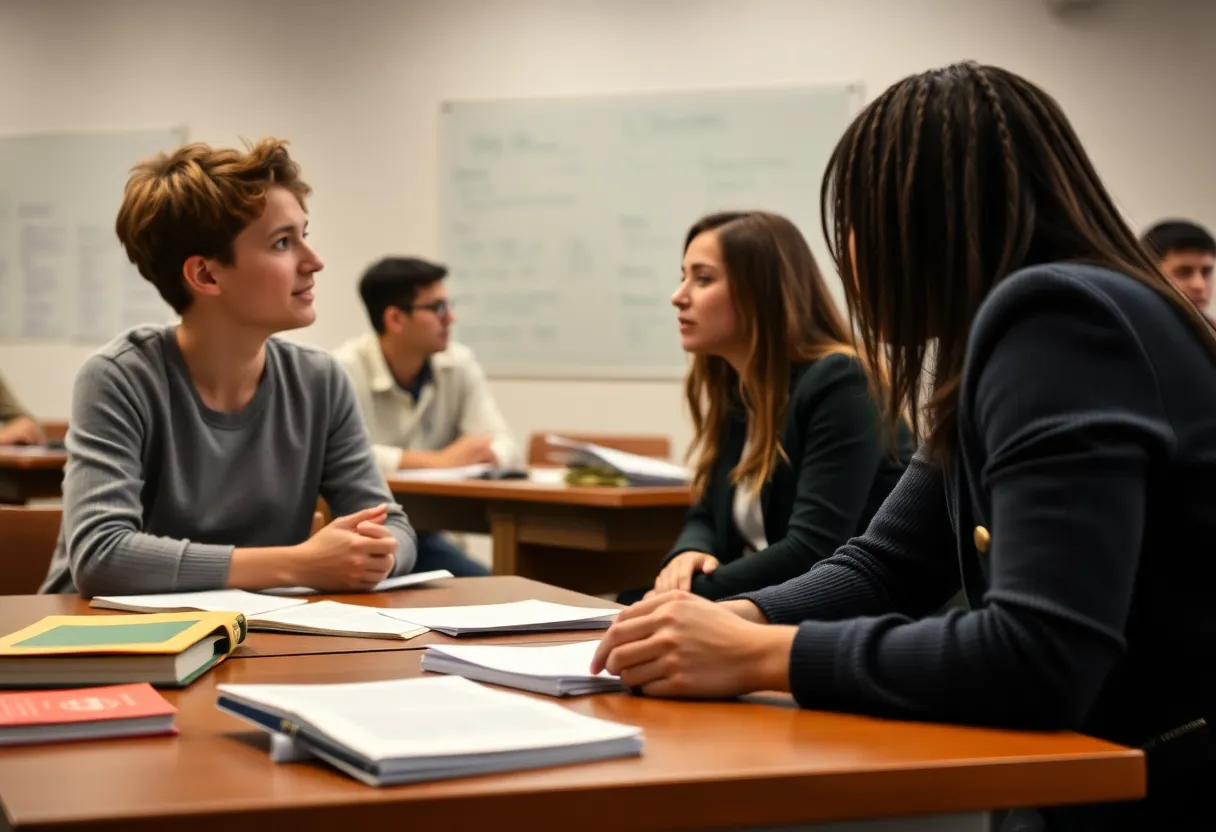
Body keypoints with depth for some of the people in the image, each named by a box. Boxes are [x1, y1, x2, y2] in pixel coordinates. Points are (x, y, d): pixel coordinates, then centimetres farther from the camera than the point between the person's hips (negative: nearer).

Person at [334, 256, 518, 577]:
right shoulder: (346, 370, -15)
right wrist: (438, 461, -28)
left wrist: (478, 457, -27)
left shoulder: (459, 364, 2)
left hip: (422, 537, 5)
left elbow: (504, 448, -2)